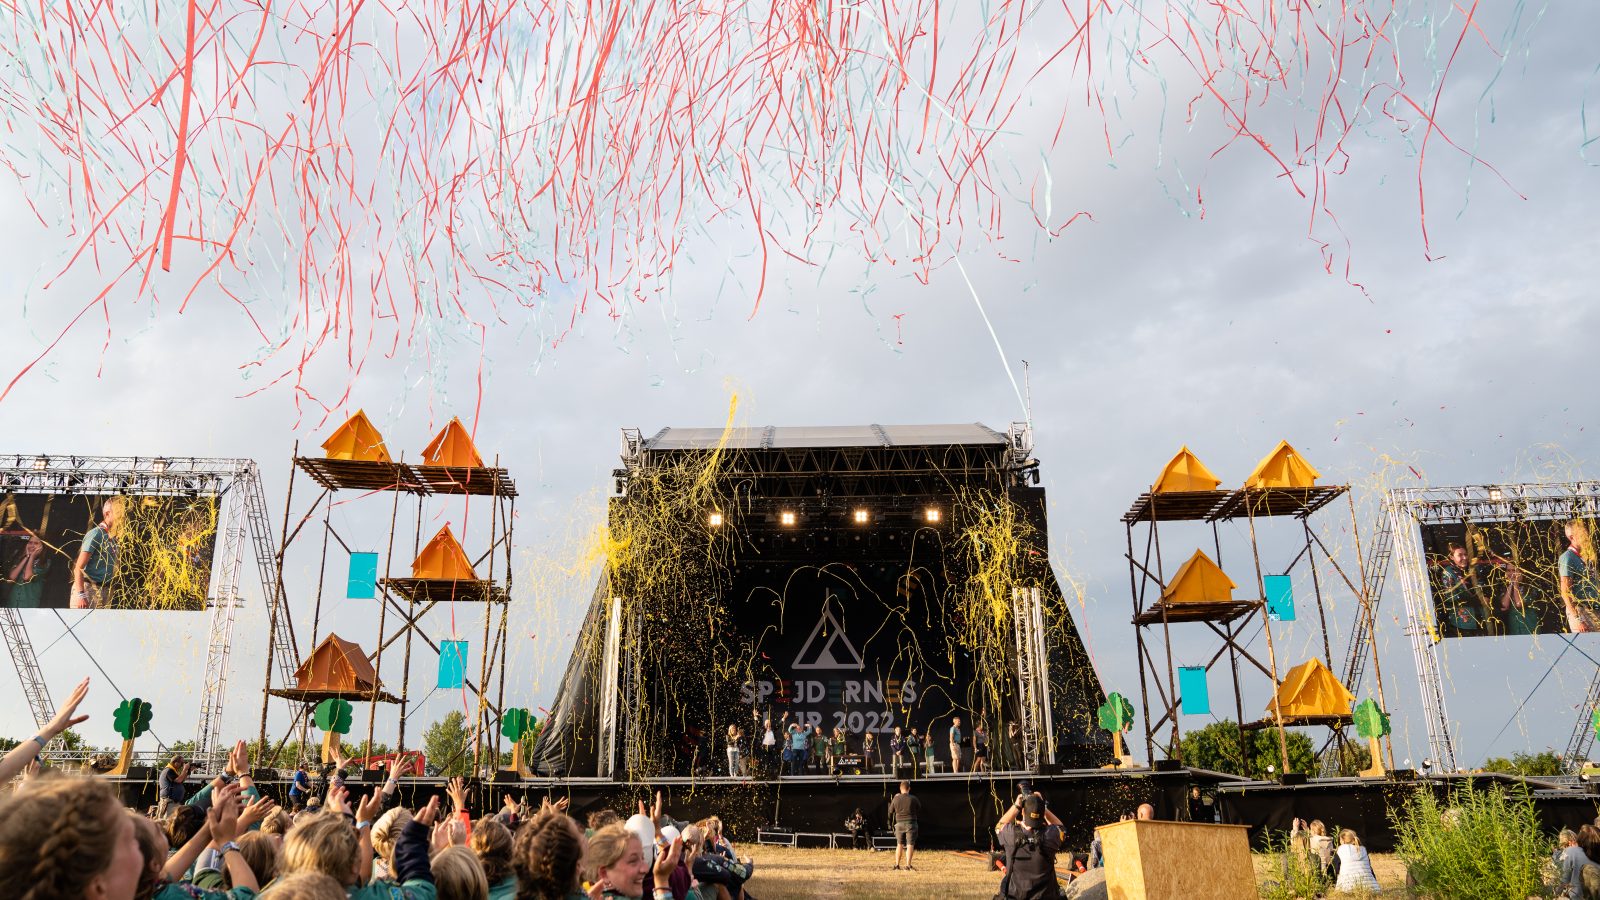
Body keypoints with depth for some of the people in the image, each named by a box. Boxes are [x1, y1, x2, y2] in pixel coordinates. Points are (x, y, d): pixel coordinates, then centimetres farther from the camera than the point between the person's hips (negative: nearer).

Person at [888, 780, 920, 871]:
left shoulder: (896, 799, -3)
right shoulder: (913, 799, -8)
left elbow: (890, 812, 8)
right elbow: (920, 811, 5)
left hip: (899, 824, 3)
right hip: (911, 824, -3)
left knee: (899, 845, 13)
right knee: (910, 845, 2)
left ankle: (896, 865, 15)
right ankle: (908, 865, -3)